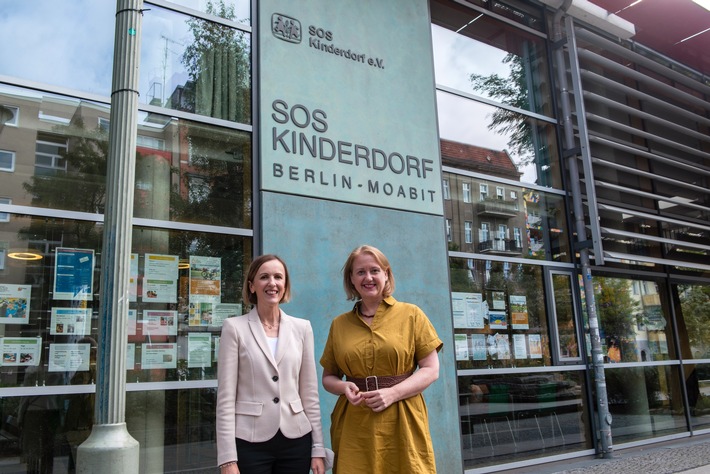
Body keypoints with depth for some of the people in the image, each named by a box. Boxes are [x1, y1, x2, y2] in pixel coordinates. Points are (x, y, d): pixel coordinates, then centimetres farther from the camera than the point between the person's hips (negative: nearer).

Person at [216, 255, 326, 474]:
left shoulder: (302, 327, 4)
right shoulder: (235, 327, -4)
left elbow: (310, 393, 6)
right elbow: (226, 396, -7)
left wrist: (318, 448, 4)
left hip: (296, 440, 3)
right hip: (250, 442, -2)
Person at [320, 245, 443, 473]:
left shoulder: (411, 315, 1)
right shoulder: (339, 324, 8)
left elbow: (431, 370, -1)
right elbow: (328, 377, 13)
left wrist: (393, 393, -14)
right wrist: (344, 387, -9)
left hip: (402, 423, -2)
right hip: (354, 426, 2)